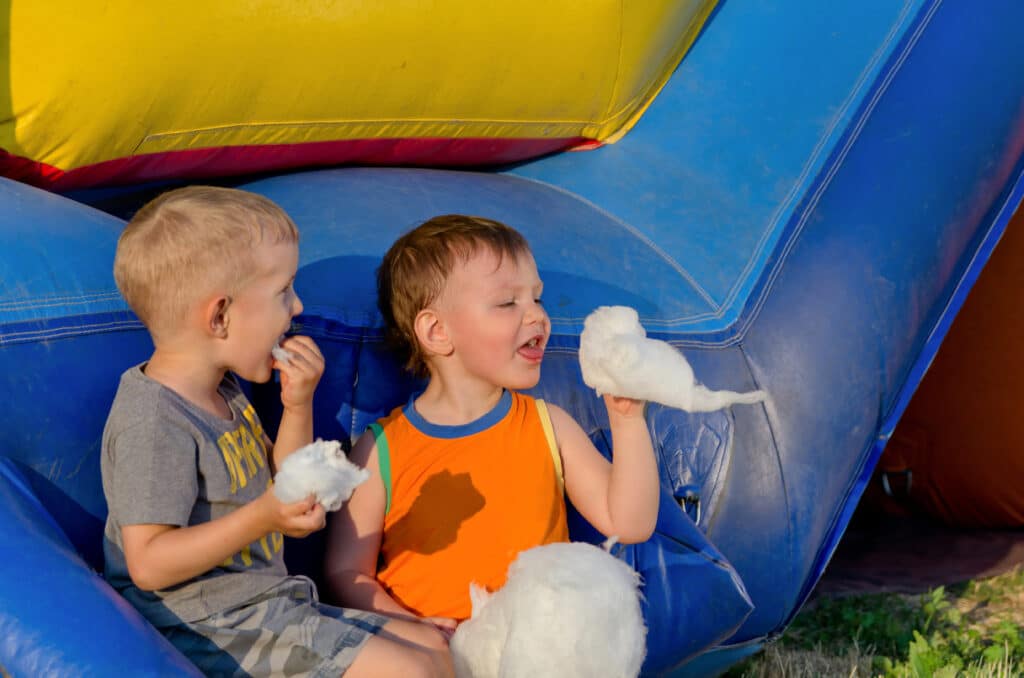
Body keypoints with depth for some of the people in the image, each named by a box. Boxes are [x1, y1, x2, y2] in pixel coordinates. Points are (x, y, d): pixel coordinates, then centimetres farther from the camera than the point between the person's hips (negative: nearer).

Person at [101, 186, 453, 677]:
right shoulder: (154, 421, -21)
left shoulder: (223, 391, 10)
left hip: (263, 601, 10)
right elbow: (149, 565, -24)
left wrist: (298, 406, 3)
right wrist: (260, 519, -32)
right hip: (210, 631, -10)